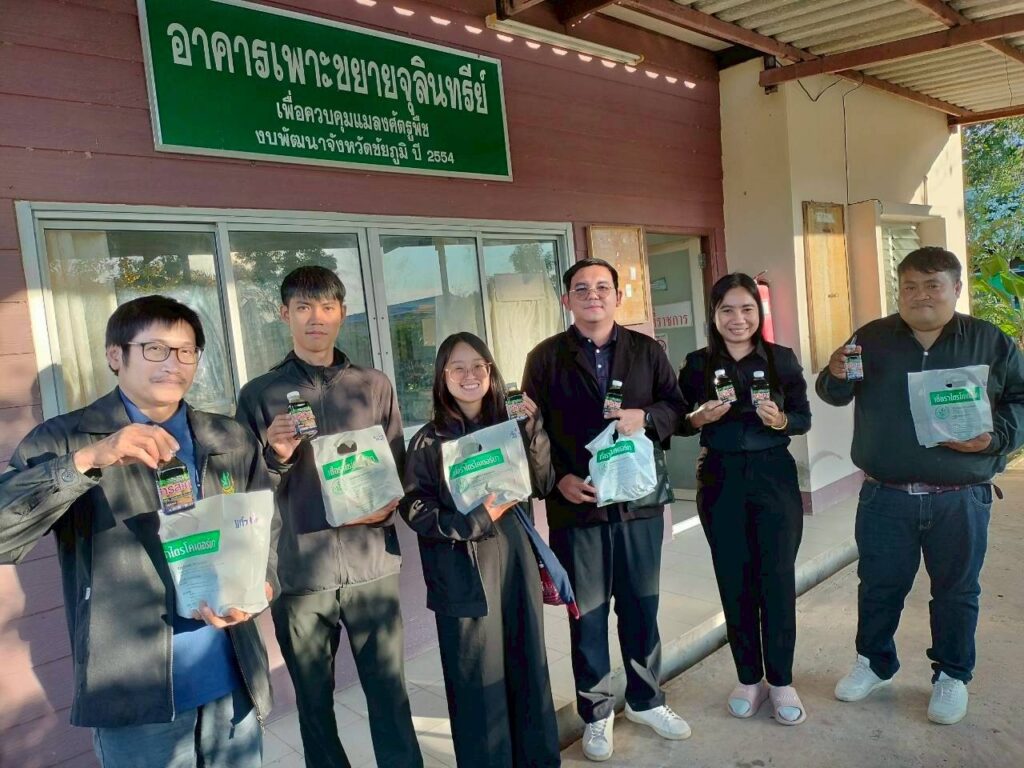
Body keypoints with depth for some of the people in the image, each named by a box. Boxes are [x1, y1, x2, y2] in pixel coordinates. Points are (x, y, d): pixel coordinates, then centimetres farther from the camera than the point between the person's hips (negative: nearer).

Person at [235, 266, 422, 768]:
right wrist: (275, 457, -16)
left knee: (390, 694, 7)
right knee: (314, 703, 14)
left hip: (372, 565, 1)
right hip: (298, 572, 0)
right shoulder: (259, 395, 2)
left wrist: (386, 507, -9)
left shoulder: (375, 387, 7)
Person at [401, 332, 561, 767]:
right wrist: (476, 520, -18)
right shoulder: (429, 441, -4)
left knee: (528, 663, 14)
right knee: (477, 677, 6)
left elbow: (543, 485, -1)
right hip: (463, 573, -3)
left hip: (515, 559, 4)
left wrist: (532, 431, -11)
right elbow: (415, 510, -8)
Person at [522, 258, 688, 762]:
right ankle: (596, 713, 28)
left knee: (642, 607, 15)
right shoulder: (545, 358, -1)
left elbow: (675, 405, 7)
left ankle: (645, 699, 36)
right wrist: (559, 479, -14)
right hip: (576, 505, -2)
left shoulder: (646, 350, 6)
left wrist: (645, 417, -14)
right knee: (587, 614, 9)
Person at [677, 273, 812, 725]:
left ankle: (781, 681, 21)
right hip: (719, 479, 1)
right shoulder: (698, 364, -1)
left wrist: (780, 420, -19)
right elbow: (678, 423, 5)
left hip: (774, 476, 0)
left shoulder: (782, 358, -2)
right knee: (734, 581, 9)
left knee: (777, 578, 4)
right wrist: (699, 418, -16)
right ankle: (749, 678, 25)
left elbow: (804, 417, 2)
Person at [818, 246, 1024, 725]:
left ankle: (951, 675, 33)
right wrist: (836, 376, -16)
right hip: (885, 496, 1)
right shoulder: (871, 338, 3)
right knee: (879, 585, 13)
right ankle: (874, 663, 33)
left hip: (961, 499, 0)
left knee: (955, 591, 13)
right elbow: (835, 396, 7)